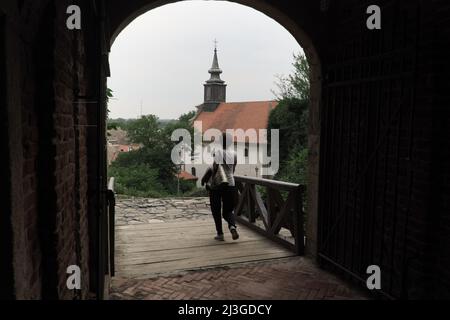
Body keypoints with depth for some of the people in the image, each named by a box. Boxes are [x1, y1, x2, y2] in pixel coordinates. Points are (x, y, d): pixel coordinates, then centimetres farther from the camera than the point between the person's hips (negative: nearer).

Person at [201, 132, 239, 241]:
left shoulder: (218, 152, -9)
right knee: (228, 210, 11)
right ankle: (232, 226, -16)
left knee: (216, 210, 11)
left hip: (217, 184, -4)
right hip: (230, 184, 4)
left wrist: (208, 182, -13)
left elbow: (215, 168, -21)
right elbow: (233, 170, 12)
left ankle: (220, 234, 12)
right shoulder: (233, 154, 5)